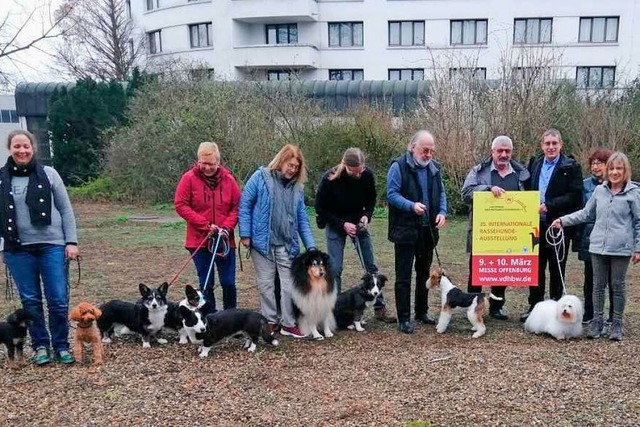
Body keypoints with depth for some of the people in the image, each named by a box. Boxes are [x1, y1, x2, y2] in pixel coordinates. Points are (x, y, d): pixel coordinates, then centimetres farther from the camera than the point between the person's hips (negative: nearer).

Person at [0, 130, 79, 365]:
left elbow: (66, 210, 3)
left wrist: (71, 242, -2)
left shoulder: (48, 173, 2)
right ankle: (40, 346, 21)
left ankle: (61, 346, 14)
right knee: (30, 301, 8)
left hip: (52, 245, -1)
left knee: (59, 300, 0)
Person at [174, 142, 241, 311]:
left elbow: (237, 206, 2)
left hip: (225, 240, 1)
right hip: (199, 241, -1)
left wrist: (227, 227, -12)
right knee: (206, 284, 7)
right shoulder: (189, 178, -6)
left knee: (228, 283, 3)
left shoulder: (228, 179, -1)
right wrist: (206, 225, -14)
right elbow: (180, 205, -8)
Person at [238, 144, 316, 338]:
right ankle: (270, 321, 19)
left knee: (289, 284, 4)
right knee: (265, 283, 6)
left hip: (287, 244, 3)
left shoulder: (297, 187, 8)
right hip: (262, 242, -3)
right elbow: (245, 205, -4)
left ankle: (289, 324, 15)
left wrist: (311, 245, 2)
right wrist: (245, 234, -9)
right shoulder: (260, 177, -5)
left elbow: (302, 219, 9)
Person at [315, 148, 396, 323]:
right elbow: (320, 208, -14)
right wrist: (342, 224, -22)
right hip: (335, 224, -3)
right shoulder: (330, 178, -25)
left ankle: (379, 308, 14)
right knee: (335, 269, -6)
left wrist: (367, 215, -15)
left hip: (358, 223, 3)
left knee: (371, 266, 4)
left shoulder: (367, 175, -17)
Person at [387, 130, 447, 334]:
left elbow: (441, 193, 15)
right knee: (403, 276, -1)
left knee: (424, 273, 15)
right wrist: (412, 206, -27)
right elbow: (392, 194, -13)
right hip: (405, 230, -6)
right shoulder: (399, 166, -10)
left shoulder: (434, 167, 10)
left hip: (428, 229, 6)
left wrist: (442, 212, -3)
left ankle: (422, 312, 28)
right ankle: (404, 318, 6)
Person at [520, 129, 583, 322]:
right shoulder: (534, 164, 10)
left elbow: (575, 196, -12)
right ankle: (534, 306, 21)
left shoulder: (571, 167, -5)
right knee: (536, 267, 11)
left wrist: (549, 206, -18)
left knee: (557, 269, 6)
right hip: (536, 224, 4)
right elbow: (527, 190, 14)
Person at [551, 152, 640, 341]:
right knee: (599, 285, 9)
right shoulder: (600, 190, 8)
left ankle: (617, 324, 18)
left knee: (618, 286, 6)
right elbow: (586, 213, 16)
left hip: (621, 248, -3)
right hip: (598, 246, 3)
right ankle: (597, 322, 18)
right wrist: (563, 220, 9)